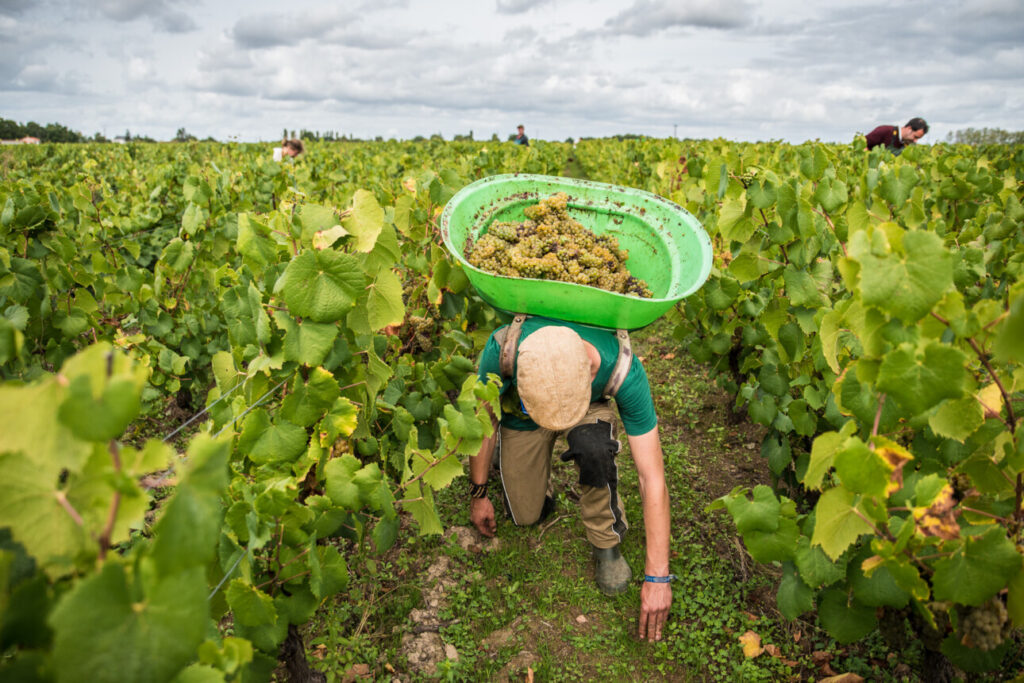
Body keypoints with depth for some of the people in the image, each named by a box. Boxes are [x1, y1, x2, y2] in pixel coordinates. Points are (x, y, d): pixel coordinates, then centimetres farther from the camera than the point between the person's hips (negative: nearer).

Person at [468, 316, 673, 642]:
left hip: (590, 410, -1)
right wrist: (478, 493, -5)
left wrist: (657, 578, -29)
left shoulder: (624, 371, -41)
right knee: (526, 515, -1)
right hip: (521, 418, 2)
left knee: (593, 447, -36)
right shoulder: (502, 350, -40)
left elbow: (653, 478, -34)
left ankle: (606, 542, -9)